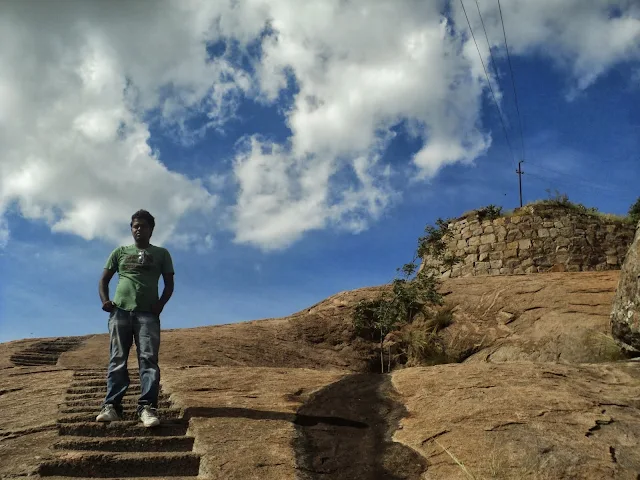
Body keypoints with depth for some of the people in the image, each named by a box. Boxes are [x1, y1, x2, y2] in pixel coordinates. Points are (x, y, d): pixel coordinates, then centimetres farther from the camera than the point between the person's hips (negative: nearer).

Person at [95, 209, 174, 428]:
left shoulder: (161, 254, 15)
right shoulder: (120, 252, 19)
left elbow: (169, 284, 11)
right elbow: (104, 280, 17)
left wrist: (161, 303, -7)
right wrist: (105, 300, -2)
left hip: (148, 313, -1)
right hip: (120, 311, 2)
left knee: (148, 359, -12)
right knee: (117, 359, -4)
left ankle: (147, 407, -19)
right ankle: (111, 405, -6)